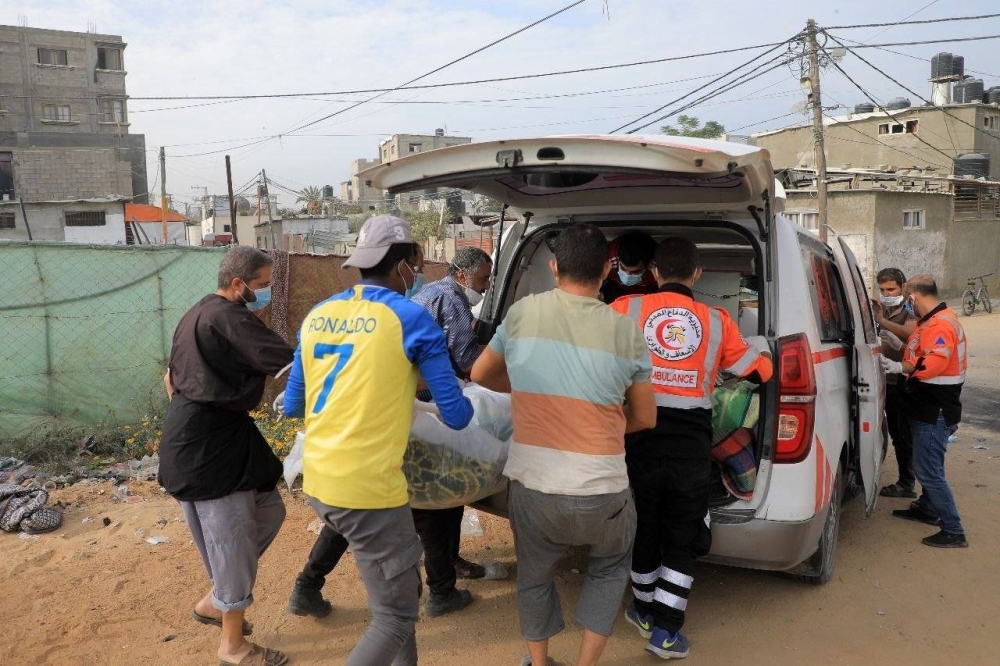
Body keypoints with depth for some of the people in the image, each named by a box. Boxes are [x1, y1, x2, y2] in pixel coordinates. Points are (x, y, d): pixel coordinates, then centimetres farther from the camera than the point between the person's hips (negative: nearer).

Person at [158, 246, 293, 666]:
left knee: (268, 511, 16)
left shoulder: (198, 315, 15)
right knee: (233, 539, 1)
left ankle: (213, 603, 30)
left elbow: (171, 377, 24)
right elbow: (291, 365, -22)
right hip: (208, 446, -10)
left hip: (198, 437, 10)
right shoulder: (228, 318, -18)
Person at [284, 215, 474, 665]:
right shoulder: (411, 318, -9)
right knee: (396, 615, 8)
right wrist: (464, 406, 19)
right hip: (368, 489, -7)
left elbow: (292, 405, 17)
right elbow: (456, 415, -4)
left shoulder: (317, 316, 8)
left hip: (317, 482, 7)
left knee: (400, 588, 25)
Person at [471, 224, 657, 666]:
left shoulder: (522, 313, -1)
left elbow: (480, 375, 14)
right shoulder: (625, 333, -4)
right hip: (600, 492, 0)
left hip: (531, 484, 1)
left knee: (534, 577, 27)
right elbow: (645, 418, 8)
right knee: (609, 569, 29)